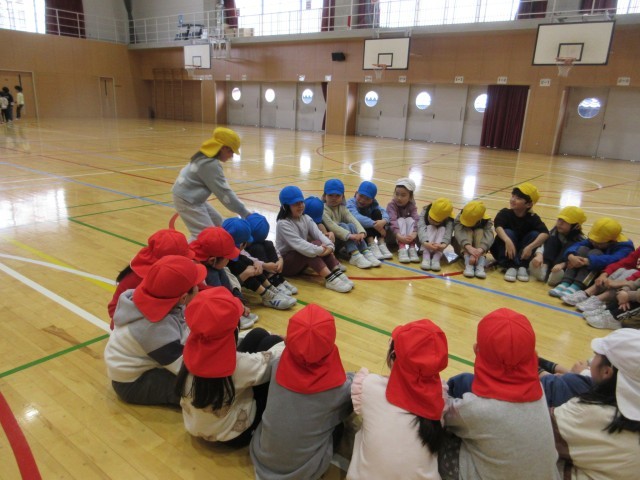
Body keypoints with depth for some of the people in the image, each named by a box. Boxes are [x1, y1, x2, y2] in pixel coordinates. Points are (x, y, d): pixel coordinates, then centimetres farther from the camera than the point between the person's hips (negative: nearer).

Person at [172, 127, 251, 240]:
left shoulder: (206, 157, 8)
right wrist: (244, 213, -18)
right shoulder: (210, 164, -23)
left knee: (216, 222, 17)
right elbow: (223, 191, -22)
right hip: (187, 200, -10)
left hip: (191, 197, 10)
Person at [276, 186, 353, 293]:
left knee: (319, 244, -22)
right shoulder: (283, 224, -19)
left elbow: (318, 234, -12)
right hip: (285, 262, -6)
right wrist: (319, 250, -37)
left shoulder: (306, 218, 2)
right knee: (316, 245, -29)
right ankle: (330, 279, -41)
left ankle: (337, 273, -30)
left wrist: (329, 246, -30)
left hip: (301, 259, 6)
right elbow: (298, 244, -31)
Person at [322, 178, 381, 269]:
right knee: (343, 226, -26)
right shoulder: (323, 209, -14)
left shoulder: (342, 208, 7)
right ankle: (355, 255, -36)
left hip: (339, 243, 6)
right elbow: (331, 226, -28)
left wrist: (361, 232, -29)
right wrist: (349, 235, -38)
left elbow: (353, 220, -9)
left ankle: (366, 252, -26)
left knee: (351, 225, -18)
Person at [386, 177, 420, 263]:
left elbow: (416, 219, -24)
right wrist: (398, 235, -49)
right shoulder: (391, 205, -17)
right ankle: (402, 249, -44)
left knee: (410, 219, -23)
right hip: (393, 234, -3)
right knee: (401, 220, -28)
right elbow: (392, 220, -33)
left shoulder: (412, 205, -7)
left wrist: (414, 233, -44)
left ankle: (412, 248, -33)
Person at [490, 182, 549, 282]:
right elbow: (498, 226, -34)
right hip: (506, 253, -1)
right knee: (508, 233, -27)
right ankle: (510, 267, -32)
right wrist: (507, 240, -51)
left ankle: (522, 266, -24)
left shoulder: (533, 218, -11)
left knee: (535, 234, -21)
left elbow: (545, 233, -28)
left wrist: (530, 247, -42)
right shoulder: (505, 213, -13)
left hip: (523, 254, 1)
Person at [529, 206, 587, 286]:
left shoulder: (579, 239, -13)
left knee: (569, 246, -26)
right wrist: (539, 255, -34)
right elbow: (542, 244, -13)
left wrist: (562, 265, -44)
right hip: (550, 263, 4)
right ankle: (544, 267, -34)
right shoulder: (554, 232, -1)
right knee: (552, 240, -14)